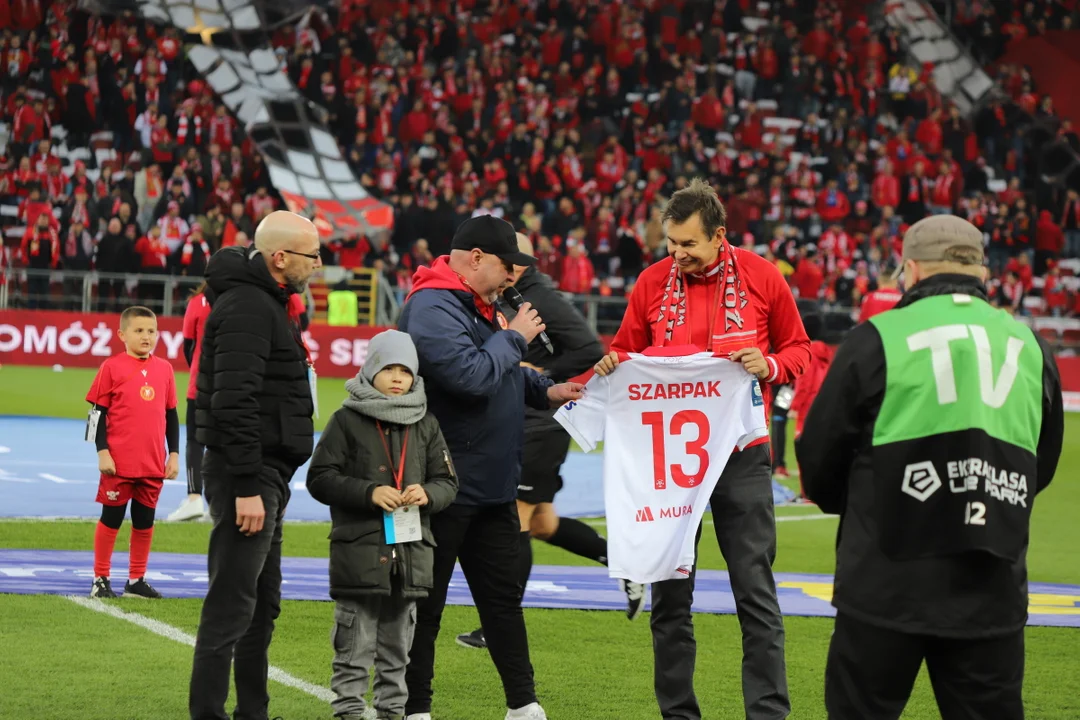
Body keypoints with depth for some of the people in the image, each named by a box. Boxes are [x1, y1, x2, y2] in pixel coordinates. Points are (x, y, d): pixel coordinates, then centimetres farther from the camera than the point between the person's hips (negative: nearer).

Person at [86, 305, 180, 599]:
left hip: (153, 464, 4)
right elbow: (97, 412, -3)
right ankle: (101, 579, 13)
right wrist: (102, 452, -9)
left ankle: (137, 580, 20)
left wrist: (174, 454, 10)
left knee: (145, 522, 10)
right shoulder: (112, 367, -4)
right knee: (111, 519, 4)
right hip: (119, 461, -4)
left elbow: (171, 414, 13)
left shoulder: (164, 369, 7)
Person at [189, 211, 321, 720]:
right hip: (248, 472, -11)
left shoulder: (268, 302, 17)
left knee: (262, 601, 16)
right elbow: (235, 401, -24)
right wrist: (246, 487, -26)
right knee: (232, 602, -10)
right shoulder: (248, 306, -16)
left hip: (266, 472, 11)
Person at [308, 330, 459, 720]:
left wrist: (428, 494, -11)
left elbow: (447, 482, 11)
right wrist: (369, 493, -16)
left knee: (397, 648, 12)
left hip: (411, 551, 4)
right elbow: (320, 479, -6)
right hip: (359, 551, -4)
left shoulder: (426, 425, 10)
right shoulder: (347, 420, -2)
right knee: (354, 646, 0)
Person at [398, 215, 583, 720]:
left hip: (489, 485, 10)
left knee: (502, 596, 13)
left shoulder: (474, 304, 15)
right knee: (425, 603, 2)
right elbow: (471, 375, -29)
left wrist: (545, 391, 11)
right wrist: (513, 338, -15)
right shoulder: (432, 308, -18)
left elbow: (500, 373, 26)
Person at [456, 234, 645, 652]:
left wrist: (543, 375, -20)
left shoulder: (543, 300, -16)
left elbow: (590, 351, -22)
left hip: (541, 426, -10)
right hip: (519, 425, 10)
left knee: (515, 522, -6)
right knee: (541, 523, 15)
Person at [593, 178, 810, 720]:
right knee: (669, 594, 6)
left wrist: (770, 366, -14)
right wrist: (614, 366, -10)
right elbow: (628, 352, 12)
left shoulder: (761, 278, -2)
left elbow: (797, 349, 6)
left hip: (741, 452, -2)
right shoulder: (652, 282, 1)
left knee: (755, 591, -1)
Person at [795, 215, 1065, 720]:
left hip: (888, 587, -3)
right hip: (993, 595, 3)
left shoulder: (877, 339, -4)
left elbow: (818, 461, 2)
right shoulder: (1030, 347, 8)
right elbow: (1042, 468, 18)